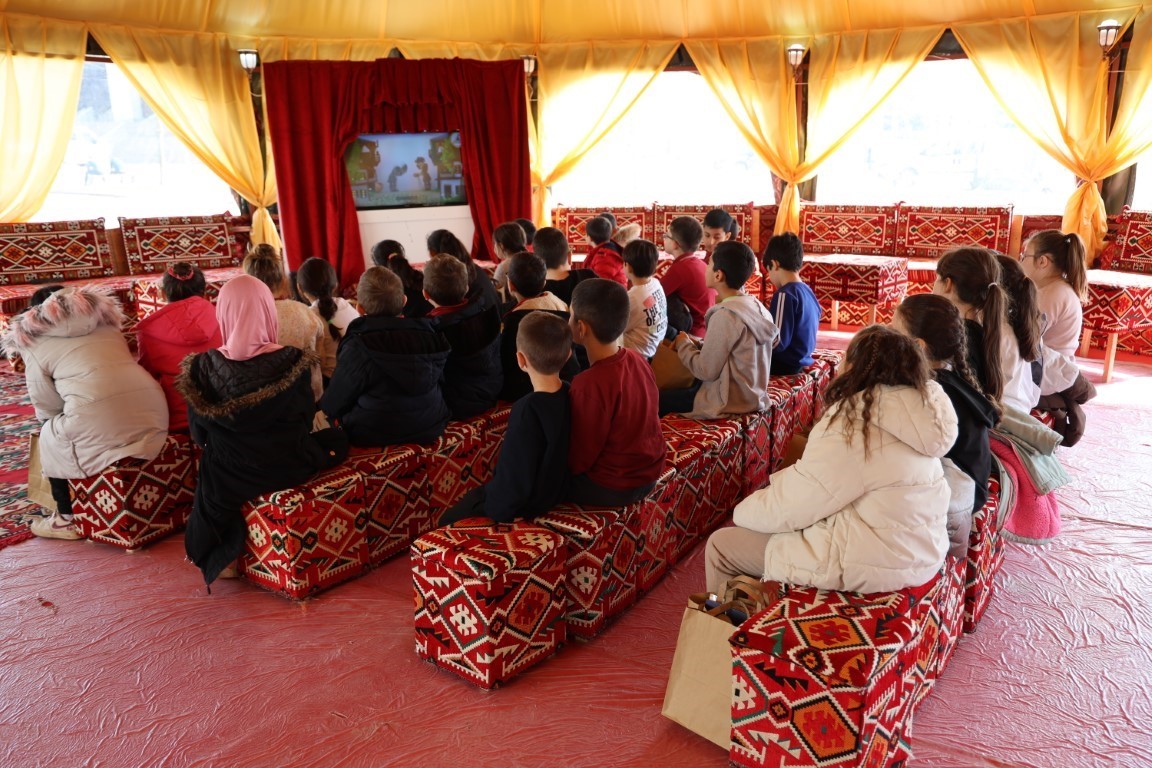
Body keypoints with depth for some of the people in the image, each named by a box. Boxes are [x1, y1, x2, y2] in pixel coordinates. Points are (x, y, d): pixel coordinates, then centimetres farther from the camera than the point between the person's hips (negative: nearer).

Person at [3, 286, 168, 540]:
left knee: (49, 438, 25)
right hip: (153, 423, 5)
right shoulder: (107, 324, 25)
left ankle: (68, 519, 30)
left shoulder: (34, 342, 13)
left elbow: (47, 409, 15)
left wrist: (50, 426, 38)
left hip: (100, 432, -5)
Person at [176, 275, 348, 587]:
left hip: (229, 477, 2)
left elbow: (200, 436, -2)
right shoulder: (293, 362, -17)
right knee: (337, 439, 25)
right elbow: (305, 421, -3)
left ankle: (222, 557, 41)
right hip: (289, 469, -1)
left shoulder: (203, 368, -14)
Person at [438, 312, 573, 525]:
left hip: (524, 504, -7)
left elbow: (515, 481, -28)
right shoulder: (570, 395, -11)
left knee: (446, 523, 9)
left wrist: (495, 511, -11)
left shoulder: (528, 410, -33)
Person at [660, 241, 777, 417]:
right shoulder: (756, 306, 2)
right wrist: (694, 344, 2)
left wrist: (683, 345, -4)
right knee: (677, 386, 25)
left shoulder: (725, 315, -23)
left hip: (729, 402, -9)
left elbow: (706, 371, -19)